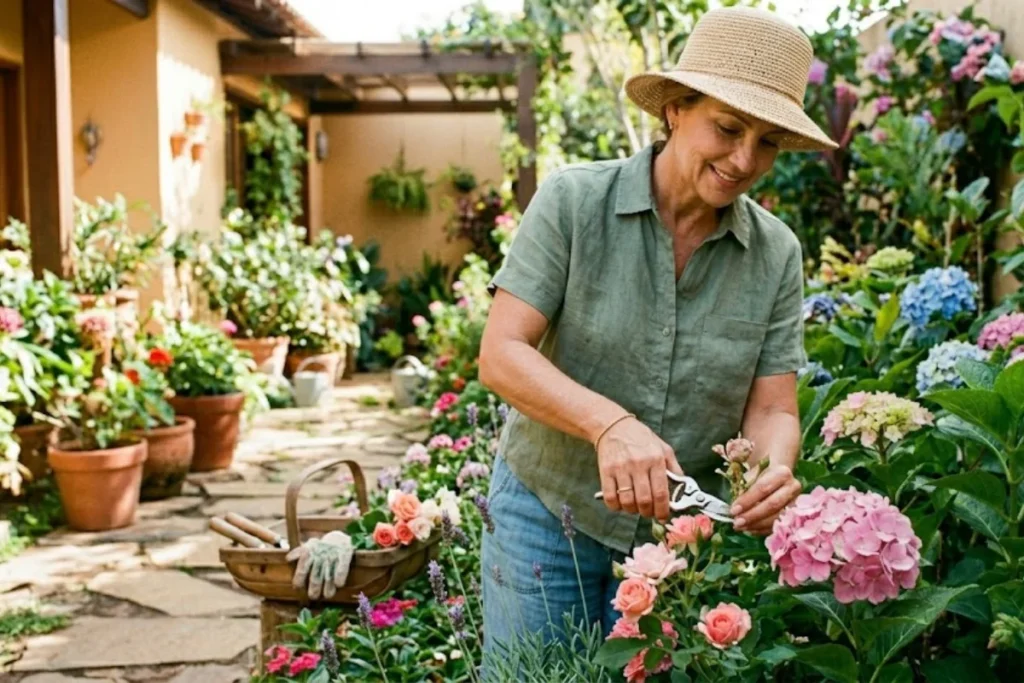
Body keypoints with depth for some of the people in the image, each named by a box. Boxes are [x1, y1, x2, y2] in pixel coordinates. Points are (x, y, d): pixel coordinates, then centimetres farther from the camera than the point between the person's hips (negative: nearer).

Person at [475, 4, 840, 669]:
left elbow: (772, 410, -5)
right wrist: (610, 423, -35)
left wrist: (774, 469, -29)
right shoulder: (574, 199, -14)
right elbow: (501, 356, -19)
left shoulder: (777, 254, -6)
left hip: (681, 532, 2)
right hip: (549, 514, -1)